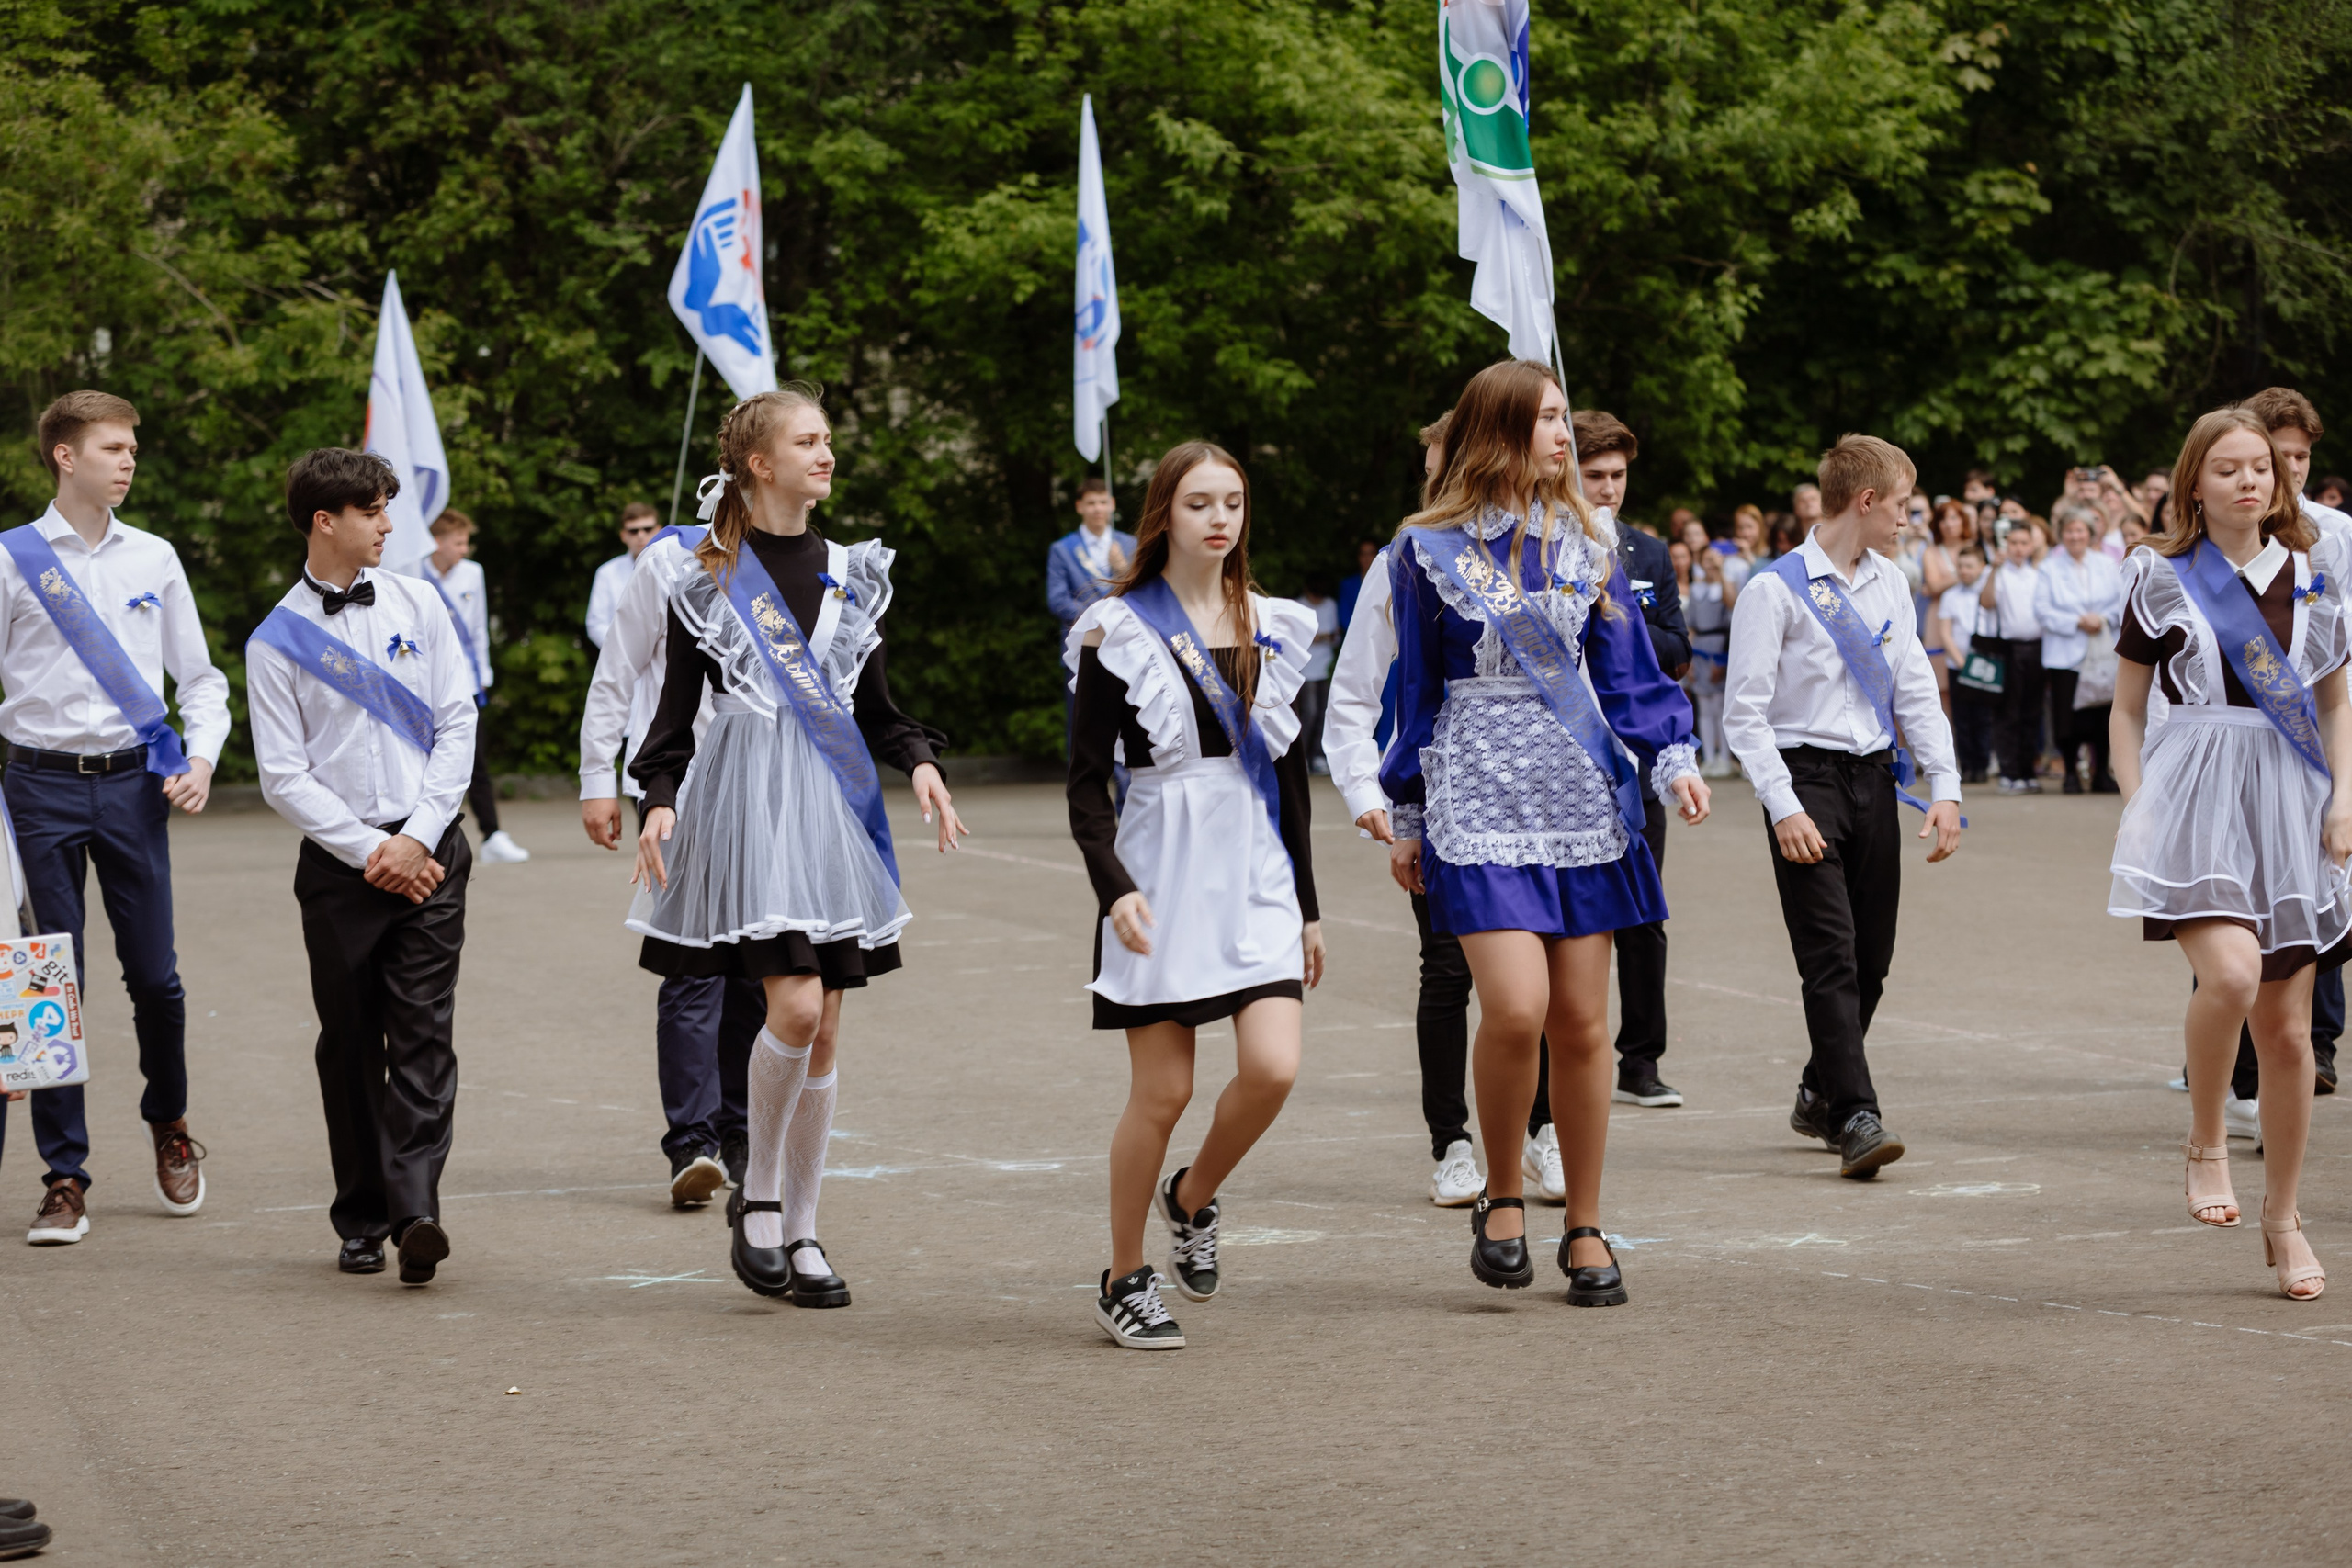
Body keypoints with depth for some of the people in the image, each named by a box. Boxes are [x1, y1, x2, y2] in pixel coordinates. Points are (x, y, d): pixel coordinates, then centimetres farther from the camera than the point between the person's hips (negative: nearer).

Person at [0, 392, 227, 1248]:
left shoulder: (153, 559, 9)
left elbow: (199, 676, 15)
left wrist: (202, 759, -1)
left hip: (133, 782, 2)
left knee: (155, 975, 4)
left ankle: (169, 1125, 31)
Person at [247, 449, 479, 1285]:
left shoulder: (417, 604, 6)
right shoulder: (277, 640, 0)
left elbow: (458, 725, 4)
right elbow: (283, 777, -2)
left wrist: (418, 838, -6)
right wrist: (368, 852, -10)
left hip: (427, 849, 1)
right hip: (339, 860, -1)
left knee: (423, 1035, -8)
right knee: (350, 1046, 6)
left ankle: (415, 1211, -16)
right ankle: (361, 1221, 14)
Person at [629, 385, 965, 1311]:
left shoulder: (851, 573, 15)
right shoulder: (708, 580, 1)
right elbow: (674, 713, 2)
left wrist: (920, 761, -1)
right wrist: (660, 802, -14)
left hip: (834, 800, 5)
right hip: (748, 800, -5)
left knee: (824, 1032, 4)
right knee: (796, 1005, -19)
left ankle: (799, 1231, 13)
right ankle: (757, 1195, 1)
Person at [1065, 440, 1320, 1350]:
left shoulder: (1273, 628, 11)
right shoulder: (1119, 631, -3)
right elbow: (1087, 782, -6)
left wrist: (1307, 906, 16)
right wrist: (1114, 887, -20)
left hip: (1257, 874, 4)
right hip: (1161, 874, -4)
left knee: (1273, 1068, -12)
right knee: (1162, 1092, -3)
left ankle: (1193, 1198, 18)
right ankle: (1124, 1281, 13)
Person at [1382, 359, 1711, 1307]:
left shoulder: (1582, 545, 11)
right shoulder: (1429, 550, 2)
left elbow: (1627, 672, 10)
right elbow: (1417, 691, 7)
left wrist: (1672, 758, -7)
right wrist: (1406, 819, 8)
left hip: (1582, 800, 3)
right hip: (1479, 800, -3)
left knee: (1582, 1023, 2)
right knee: (1515, 1008, -18)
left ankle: (1585, 1230, 13)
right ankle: (1502, 1196, 4)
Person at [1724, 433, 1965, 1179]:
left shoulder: (1889, 586, 12)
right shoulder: (1776, 591, -7)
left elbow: (1916, 691, 14)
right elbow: (1745, 712, -9)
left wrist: (1946, 788, 4)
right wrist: (1784, 808, -17)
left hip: (1874, 776, 6)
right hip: (1806, 776, -6)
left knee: (1872, 956, 8)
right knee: (1831, 956, -13)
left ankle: (1819, 1096, 26)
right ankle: (1855, 1118, -17)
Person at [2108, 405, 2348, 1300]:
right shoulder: (2163, 579, 4)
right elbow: (2127, 709, 9)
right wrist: (2135, 803, -3)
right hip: (2194, 792, -3)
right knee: (2230, 976, -28)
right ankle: (2205, 1144, -3)